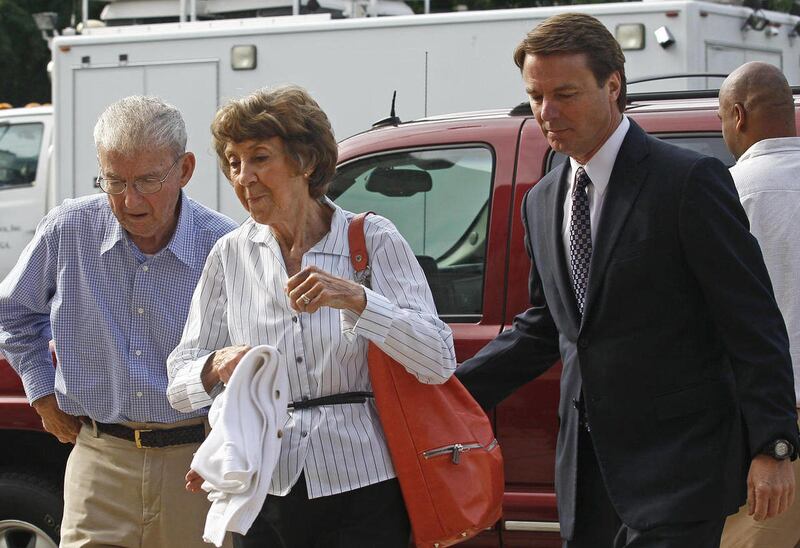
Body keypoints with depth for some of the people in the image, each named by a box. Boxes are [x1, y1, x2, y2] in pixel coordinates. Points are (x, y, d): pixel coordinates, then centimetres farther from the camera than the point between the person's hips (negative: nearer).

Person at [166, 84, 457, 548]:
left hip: (362, 495, -3)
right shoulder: (230, 255, 4)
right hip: (264, 499, 3)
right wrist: (216, 367, -18)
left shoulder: (374, 241, -5)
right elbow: (180, 384, 4)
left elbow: (439, 362, -13)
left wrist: (354, 299, -25)